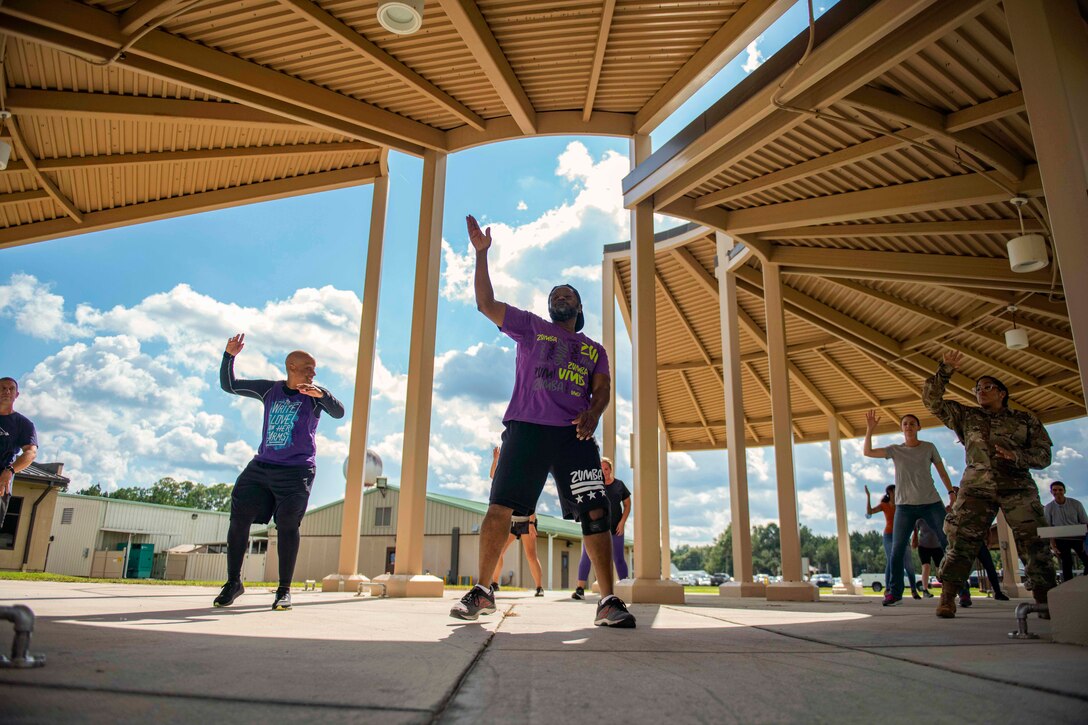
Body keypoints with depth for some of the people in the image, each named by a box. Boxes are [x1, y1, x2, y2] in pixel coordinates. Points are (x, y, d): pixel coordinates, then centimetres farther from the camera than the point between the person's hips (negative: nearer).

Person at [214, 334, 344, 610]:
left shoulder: (314, 395, 2)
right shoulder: (269, 389, 10)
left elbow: (338, 412, -15)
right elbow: (228, 385, 14)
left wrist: (321, 395, -34)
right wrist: (230, 355, -1)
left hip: (296, 471, -3)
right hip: (261, 466, 3)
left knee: (287, 525, -9)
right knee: (239, 518, -2)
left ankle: (284, 590, 2)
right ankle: (233, 582, 15)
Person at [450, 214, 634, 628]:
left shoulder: (594, 350, 24)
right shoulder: (530, 328, 19)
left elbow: (601, 390, 10)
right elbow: (486, 303, 11)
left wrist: (592, 414, -12)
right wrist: (481, 253, 6)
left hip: (575, 434, 1)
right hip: (526, 427, -1)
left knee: (595, 511, -8)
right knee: (500, 507, -6)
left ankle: (608, 602, -3)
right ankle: (482, 592, 6)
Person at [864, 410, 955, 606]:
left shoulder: (929, 447, 6)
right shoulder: (895, 450, 5)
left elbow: (942, 472, 11)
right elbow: (867, 452, -4)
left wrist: (951, 492, 0)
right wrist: (870, 429, -12)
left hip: (931, 503, 0)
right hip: (905, 505, 0)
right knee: (897, 550, -3)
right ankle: (895, 591, 6)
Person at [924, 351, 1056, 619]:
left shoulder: (1025, 420, 15)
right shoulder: (965, 416, 17)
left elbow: (1044, 455, 8)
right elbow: (931, 400, 10)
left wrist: (1016, 456, -12)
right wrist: (945, 371, 1)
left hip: (1018, 486, 0)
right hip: (976, 487, 0)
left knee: (1034, 541, -9)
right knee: (962, 541, -10)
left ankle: (1046, 602, -2)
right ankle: (947, 599, -11)